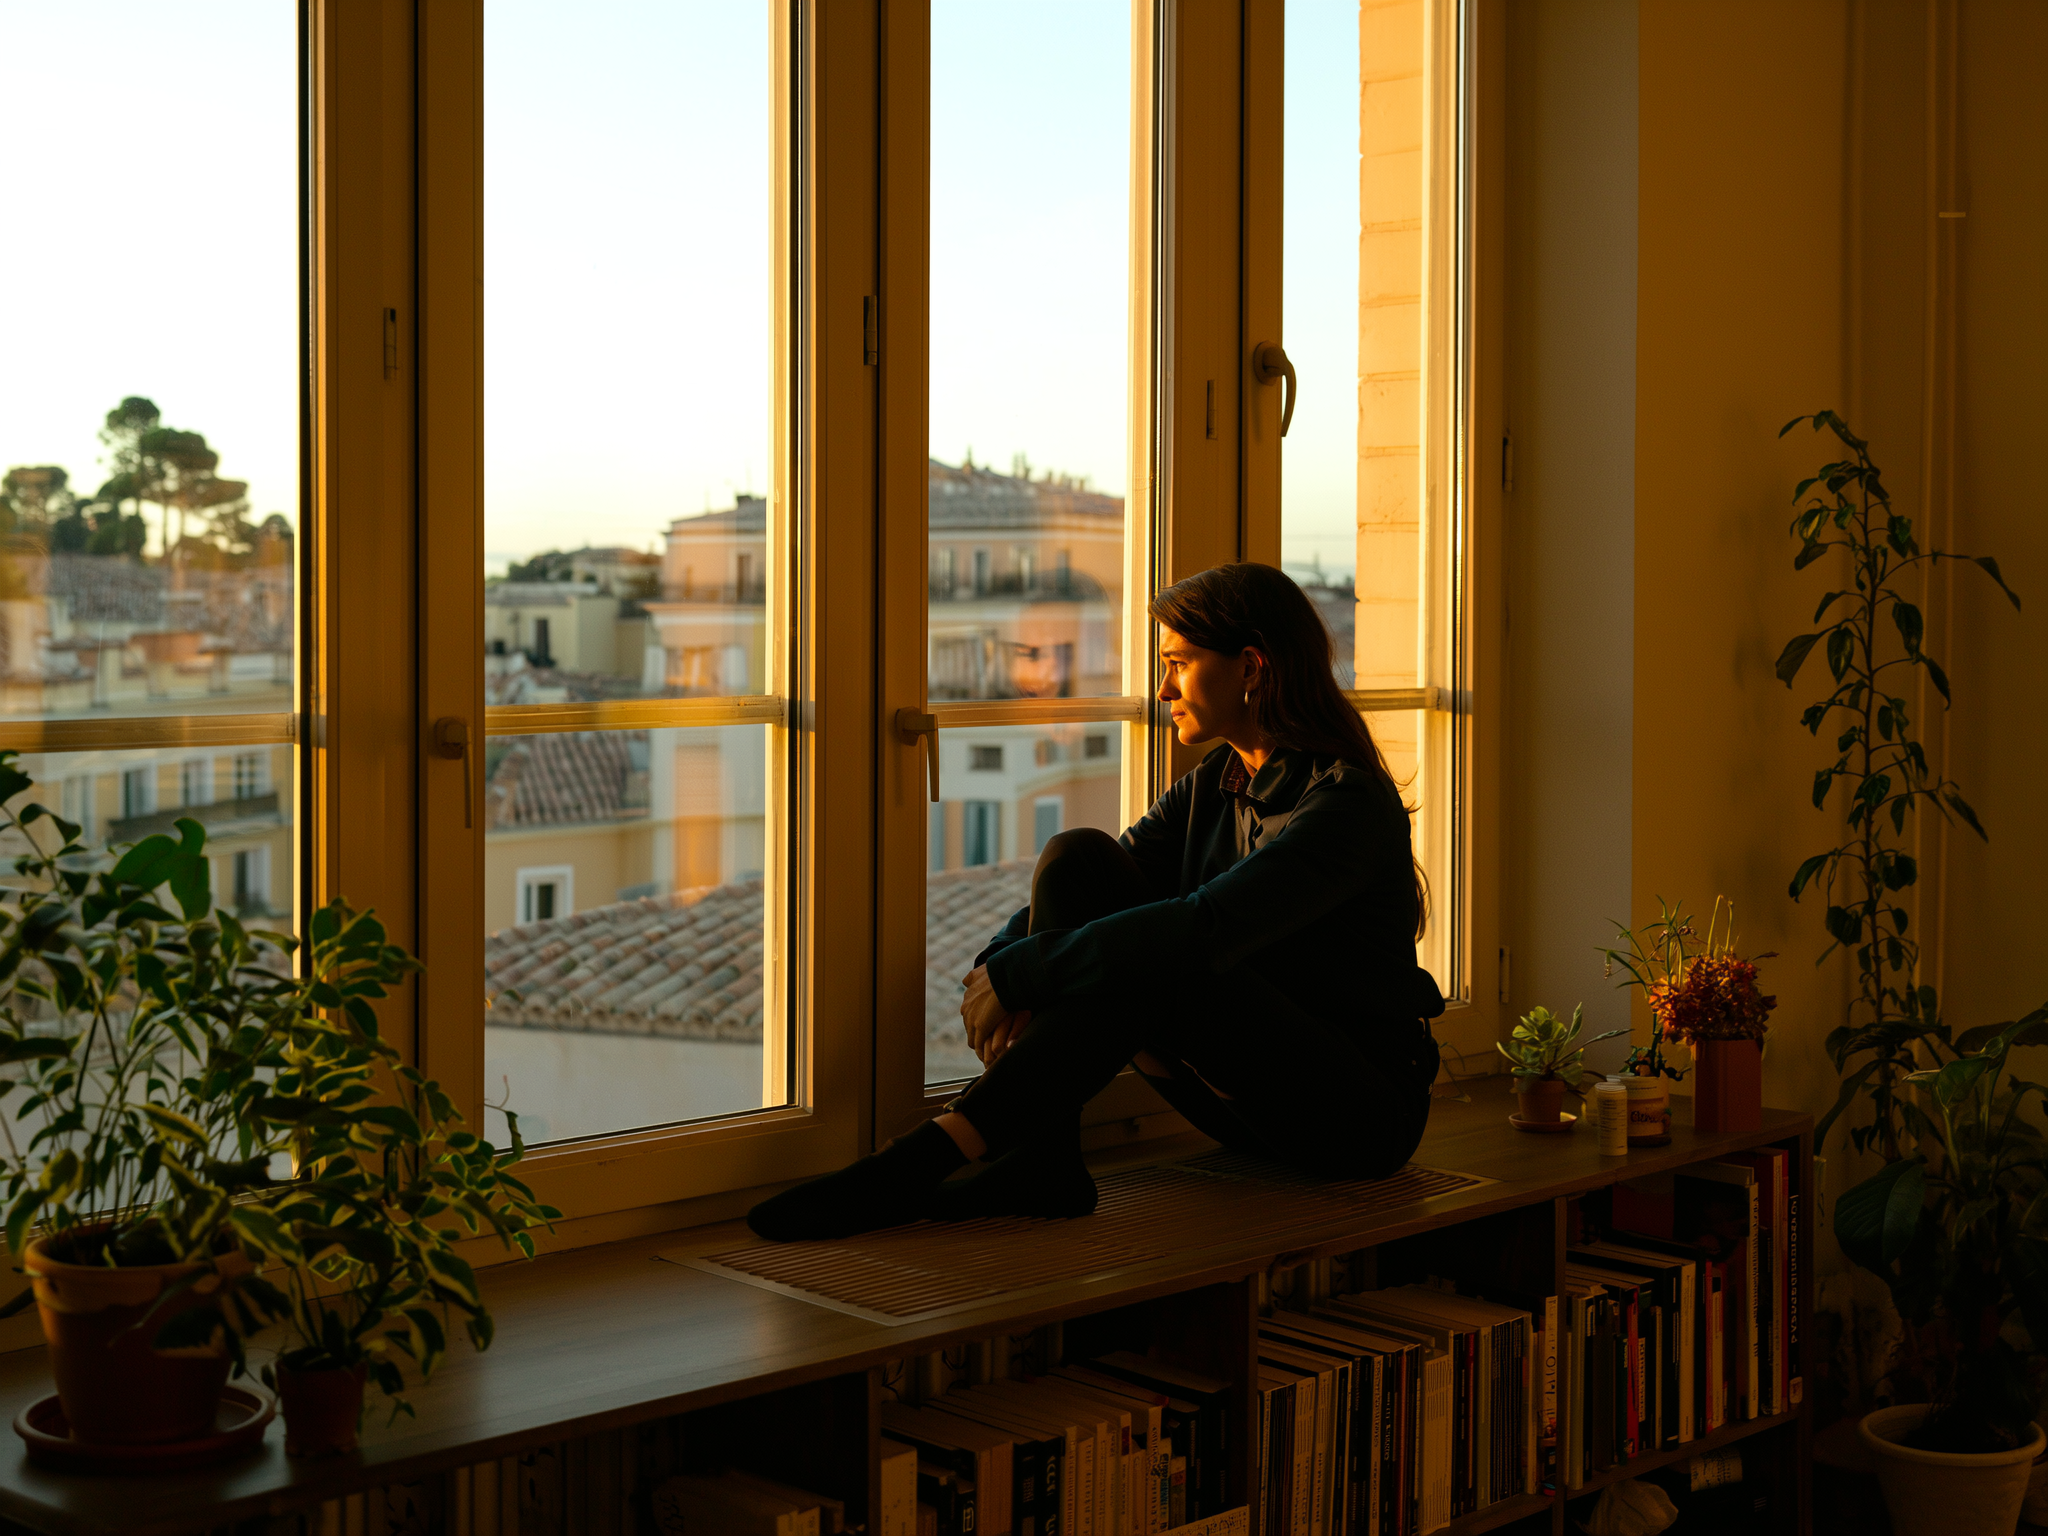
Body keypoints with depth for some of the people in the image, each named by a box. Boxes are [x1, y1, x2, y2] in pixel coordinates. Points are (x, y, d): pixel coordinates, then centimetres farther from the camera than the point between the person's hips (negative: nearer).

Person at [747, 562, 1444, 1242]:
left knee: (1148, 960, -34)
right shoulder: (1213, 786, 8)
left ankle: (924, 1160, -33)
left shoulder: (1349, 804, -19)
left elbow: (1207, 926, -33)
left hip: (1362, 1111, -7)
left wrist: (1020, 976, -31)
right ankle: (1044, 1161, -23)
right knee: (1077, 858, -11)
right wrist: (999, 965, -20)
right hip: (1249, 1095, 7)